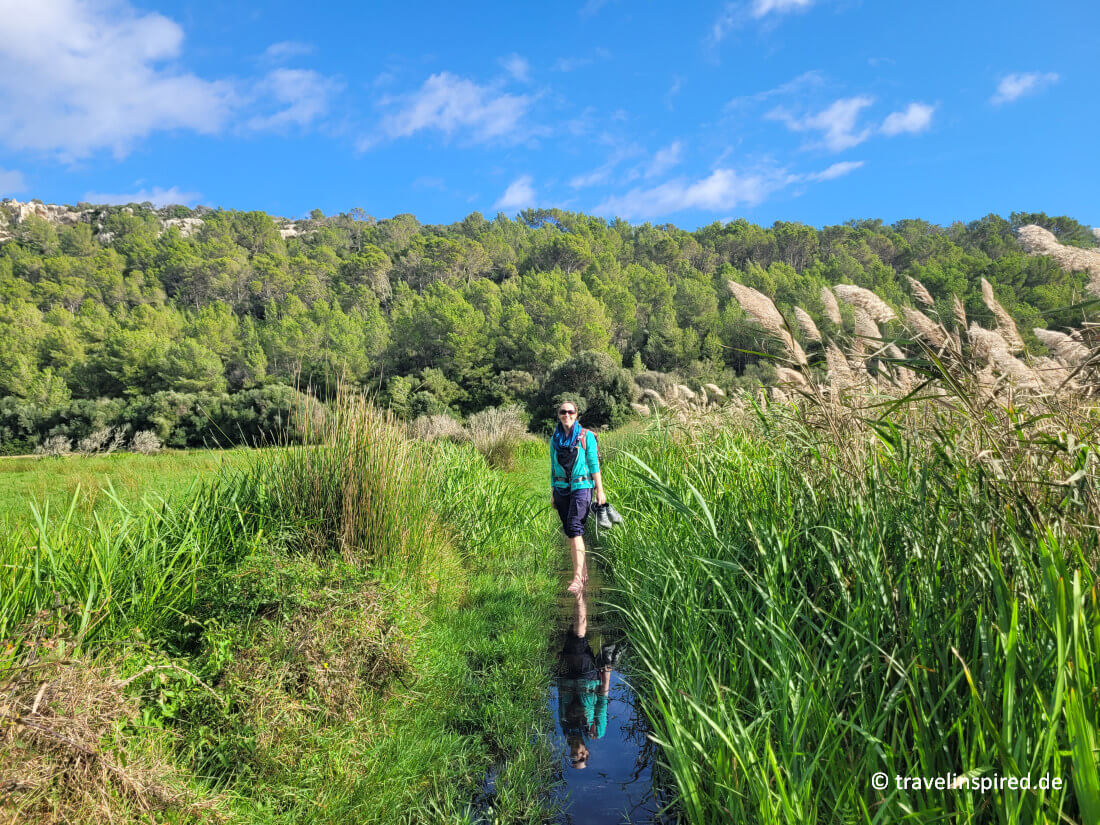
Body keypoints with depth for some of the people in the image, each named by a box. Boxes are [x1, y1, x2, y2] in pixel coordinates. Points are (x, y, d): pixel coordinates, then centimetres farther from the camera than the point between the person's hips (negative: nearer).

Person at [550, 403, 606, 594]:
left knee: (574, 527, -19)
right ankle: (584, 573, 20)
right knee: (569, 531, 7)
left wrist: (600, 491, -5)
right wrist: (552, 492, 15)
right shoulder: (555, 439, 12)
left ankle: (577, 577, -21)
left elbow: (594, 465, -1)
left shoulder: (586, 436, 0)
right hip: (561, 489, 5)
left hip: (581, 487, -5)